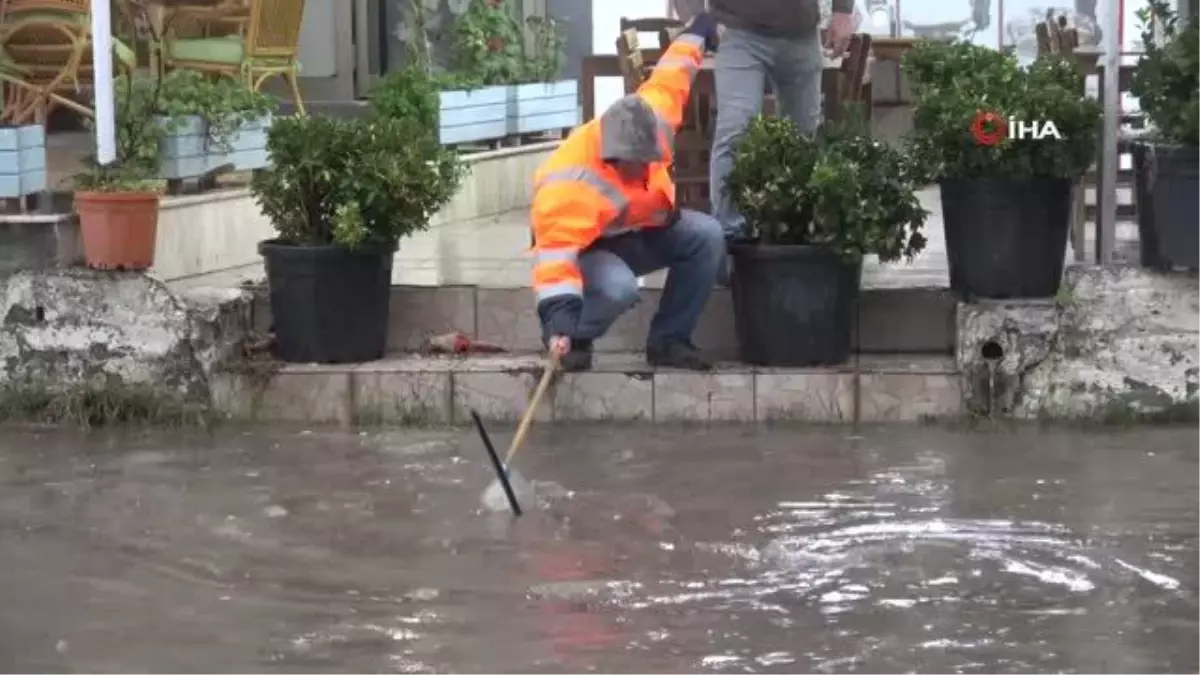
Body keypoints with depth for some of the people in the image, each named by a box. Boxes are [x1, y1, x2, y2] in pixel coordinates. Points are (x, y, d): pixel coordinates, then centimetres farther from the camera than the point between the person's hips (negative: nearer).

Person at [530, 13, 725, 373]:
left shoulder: (648, 123, -20)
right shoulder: (571, 181, -40)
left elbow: (667, 82, 1)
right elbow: (557, 247, -48)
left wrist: (696, 35, 18)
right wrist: (560, 314, -59)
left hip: (642, 231, 7)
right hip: (588, 247, -7)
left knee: (707, 235, -14)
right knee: (618, 288, -38)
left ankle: (668, 340, -3)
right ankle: (575, 341, -5)